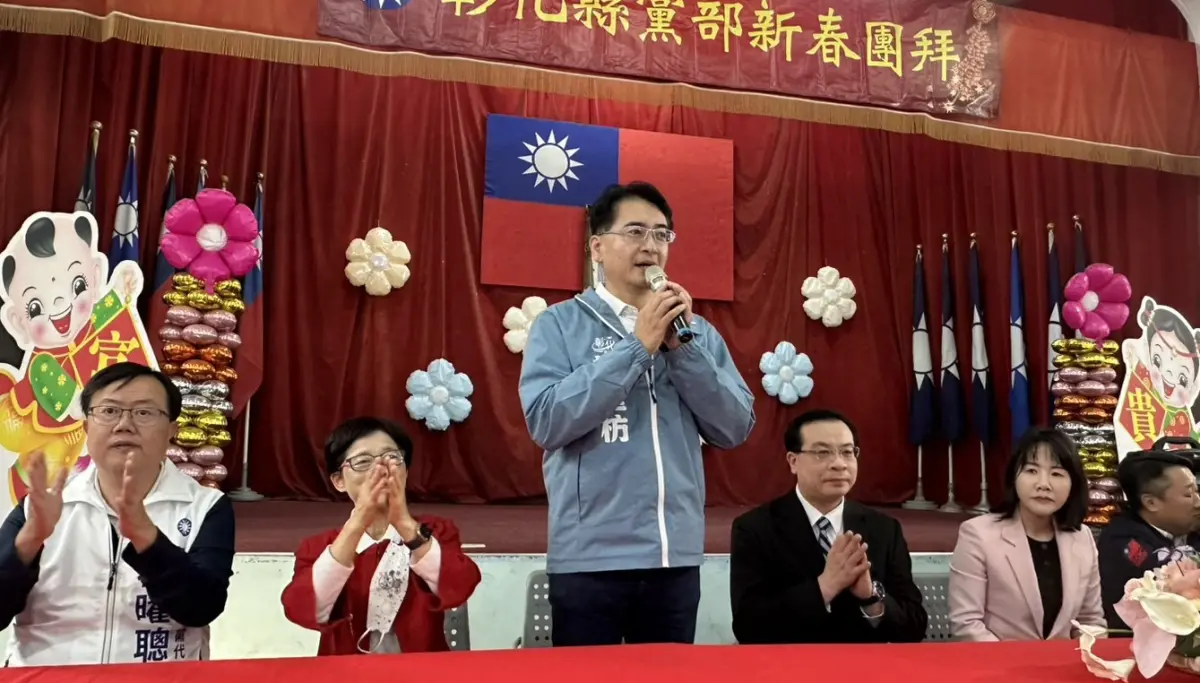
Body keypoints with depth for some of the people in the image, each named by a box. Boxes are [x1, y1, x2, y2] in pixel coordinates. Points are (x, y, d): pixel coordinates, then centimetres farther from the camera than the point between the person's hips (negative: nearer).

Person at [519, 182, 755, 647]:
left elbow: (735, 429, 3)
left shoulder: (696, 330, 8)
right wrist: (638, 346, -15)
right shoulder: (559, 323, -2)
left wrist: (683, 348, -9)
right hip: (589, 558, -3)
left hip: (677, 556, 4)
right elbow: (546, 421, -15)